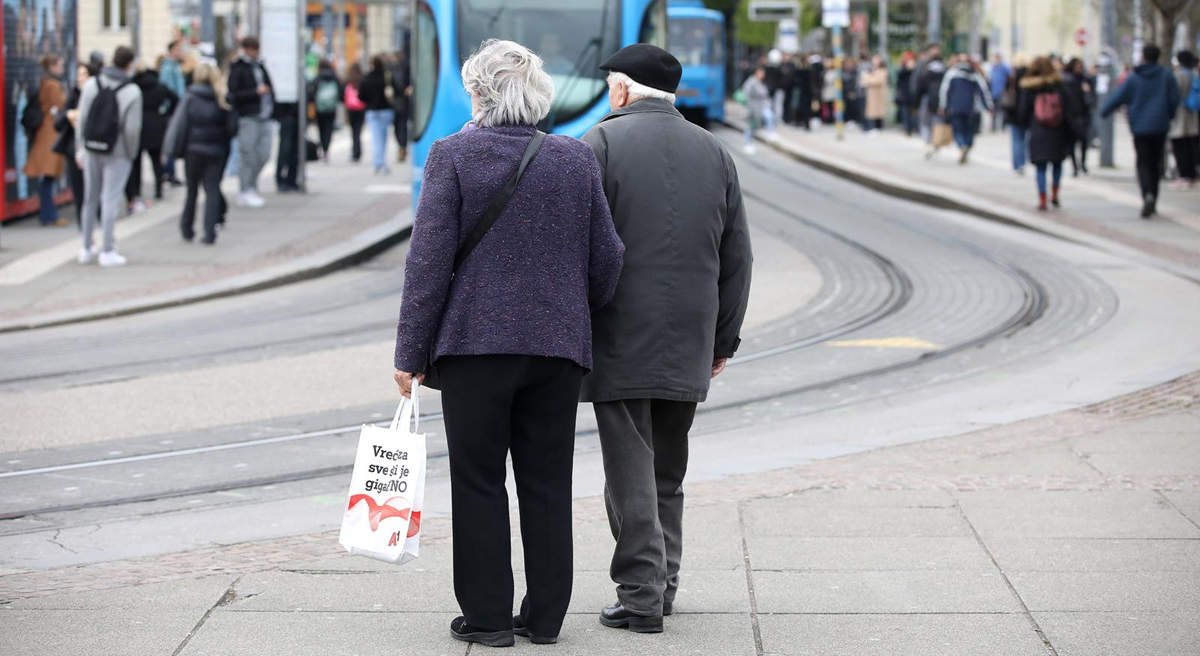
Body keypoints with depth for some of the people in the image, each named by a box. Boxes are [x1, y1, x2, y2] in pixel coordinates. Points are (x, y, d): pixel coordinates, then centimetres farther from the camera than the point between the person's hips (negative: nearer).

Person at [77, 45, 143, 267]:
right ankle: (107, 251, 0)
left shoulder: (91, 84, -3)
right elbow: (132, 128, -15)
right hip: (117, 153, -4)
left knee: (90, 199, 14)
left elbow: (82, 119, -2)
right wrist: (131, 154, 0)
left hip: (91, 149, 4)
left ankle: (87, 248, 23)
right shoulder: (132, 92, -13)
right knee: (110, 200, 0)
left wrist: (82, 147, 8)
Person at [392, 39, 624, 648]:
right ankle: (545, 615, 12)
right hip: (559, 346, 3)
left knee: (479, 482, 5)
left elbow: (429, 262, -8)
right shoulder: (576, 159, 4)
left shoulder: (453, 156, -6)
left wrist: (412, 353, -3)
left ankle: (487, 615, 6)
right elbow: (606, 260, 7)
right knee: (547, 484, 9)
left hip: (475, 343, -3)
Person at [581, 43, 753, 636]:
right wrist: (724, 340, 18)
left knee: (631, 472, -2)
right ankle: (662, 583, 19)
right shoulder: (715, 153, 10)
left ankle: (641, 596, -2)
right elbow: (737, 259, 12)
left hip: (619, 343, -5)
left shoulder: (602, 142, -6)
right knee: (668, 472, 16)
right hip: (688, 345, 5)